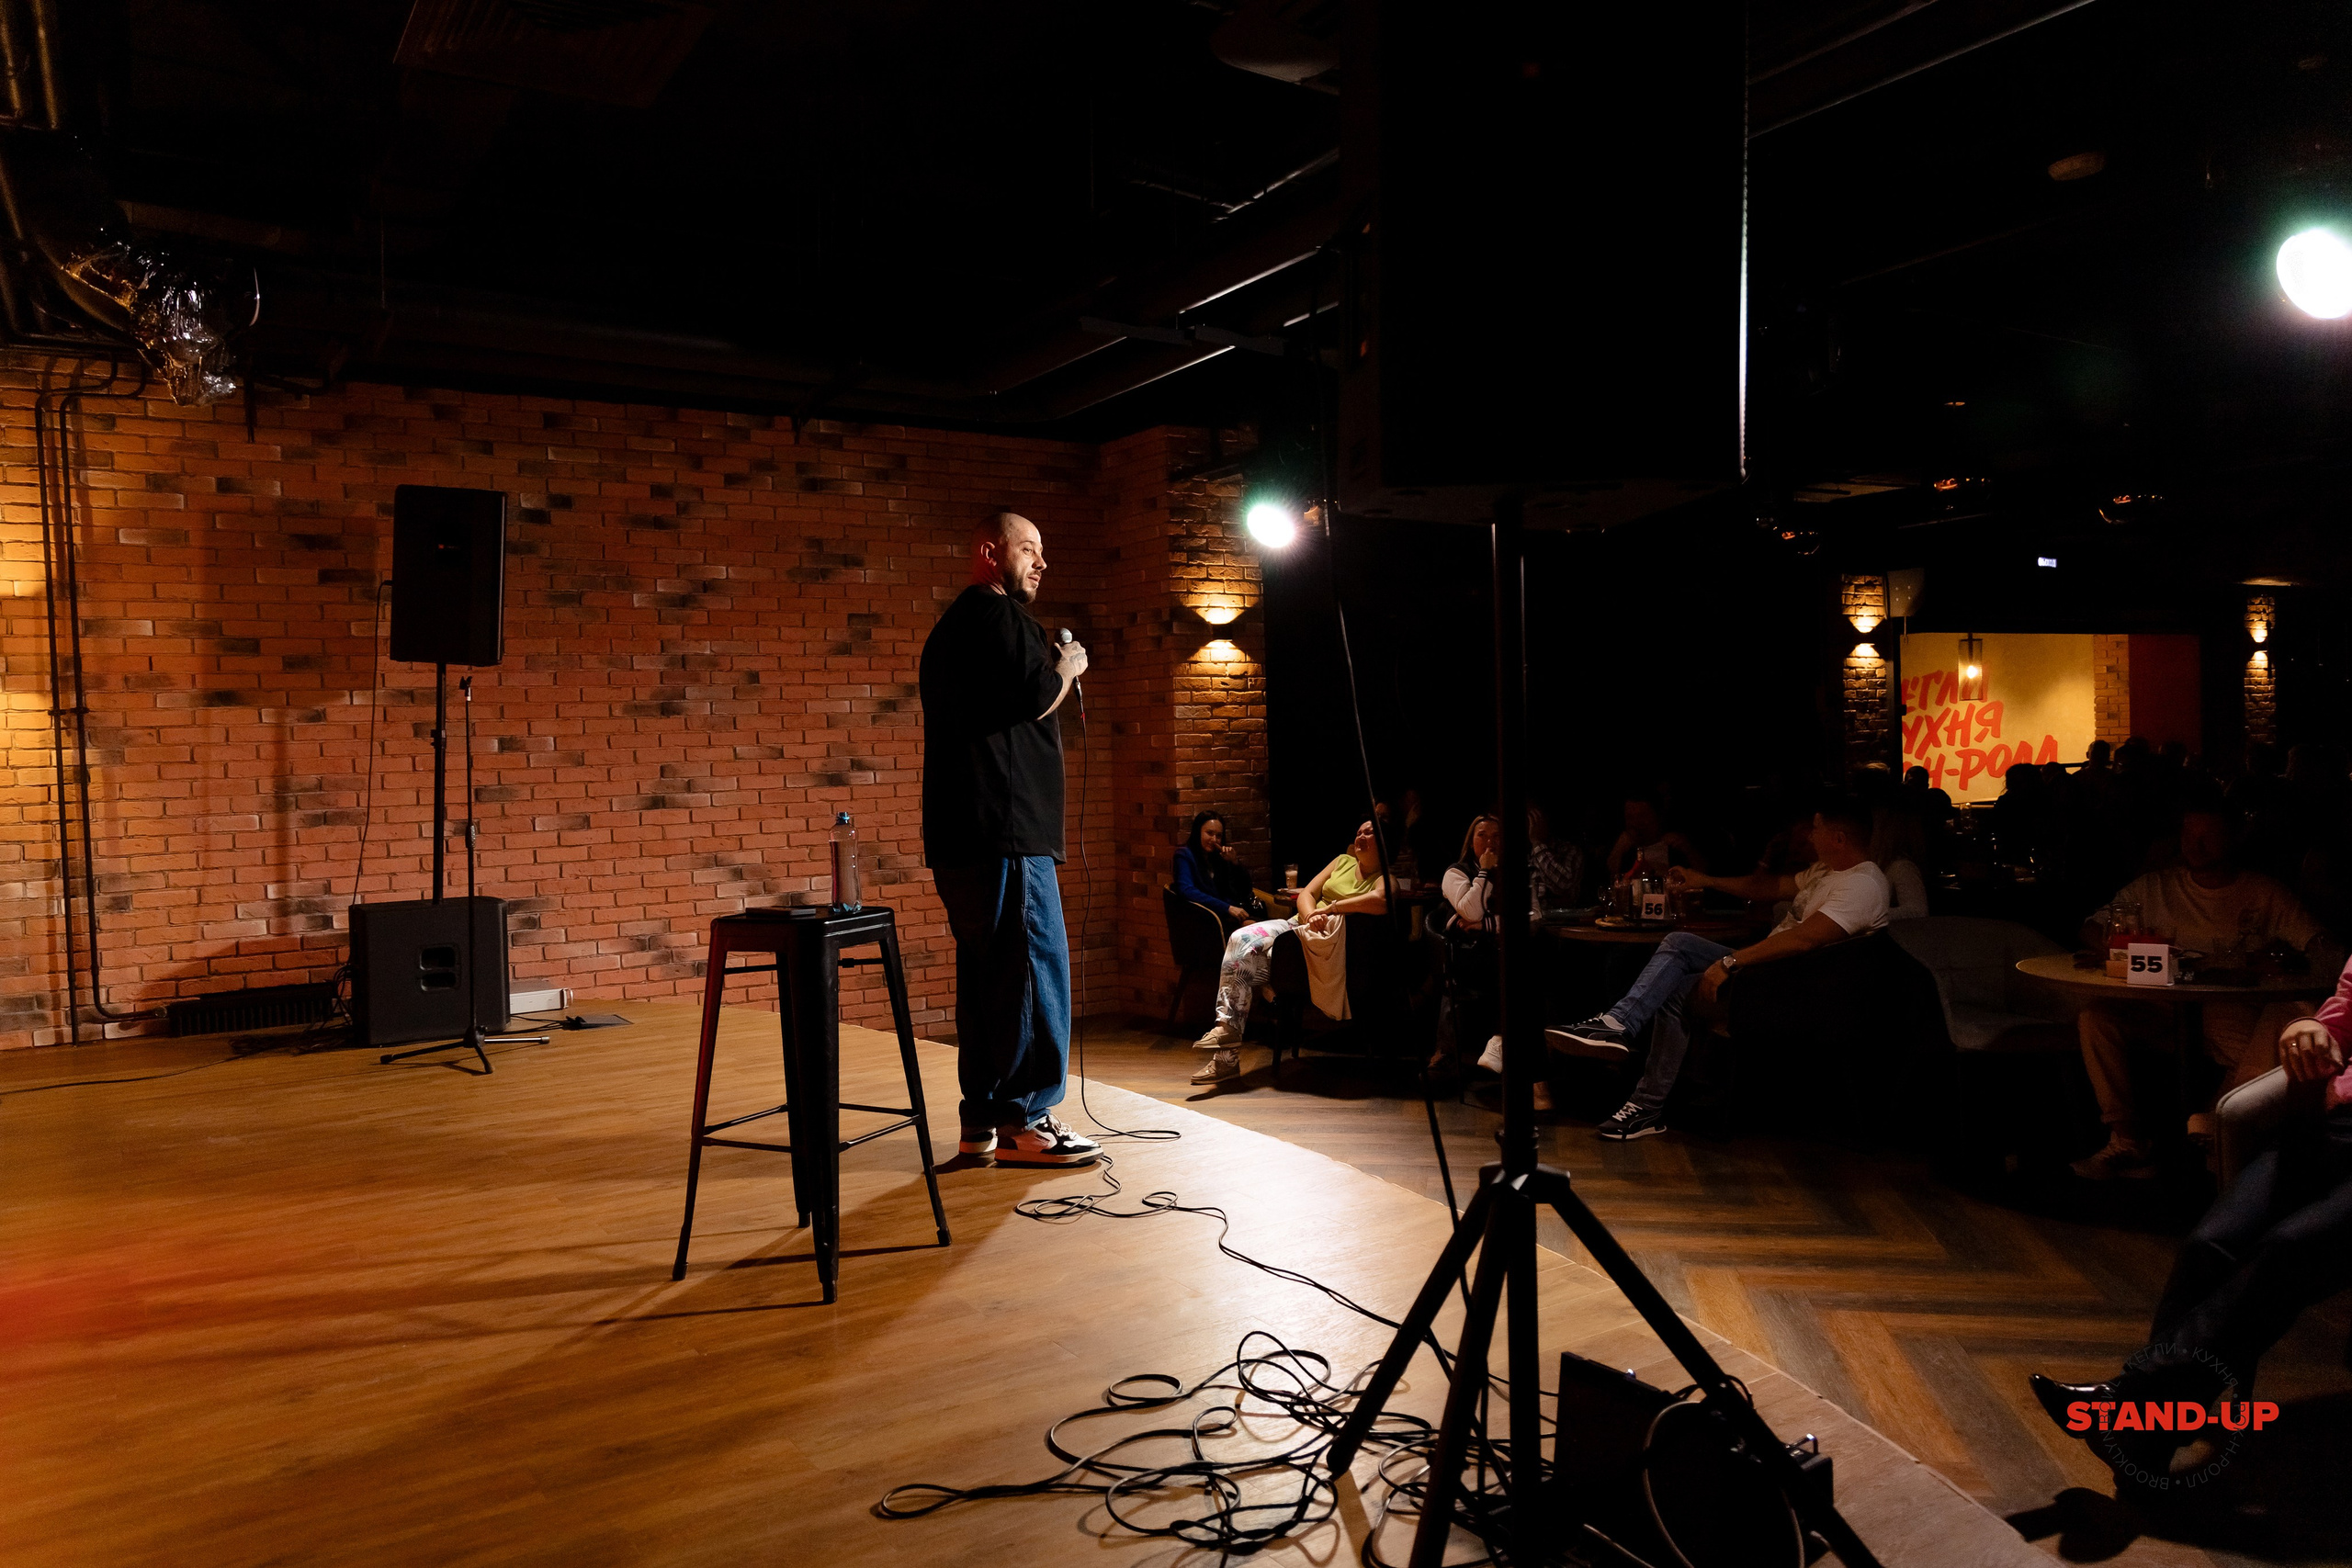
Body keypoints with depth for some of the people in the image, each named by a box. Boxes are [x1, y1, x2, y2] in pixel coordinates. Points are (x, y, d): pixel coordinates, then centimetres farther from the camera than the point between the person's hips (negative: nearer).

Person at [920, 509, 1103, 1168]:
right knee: (1033, 964, -7)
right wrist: (1067, 667, -1)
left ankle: (982, 1118, 16)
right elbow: (1035, 698, -17)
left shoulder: (953, 625, 26)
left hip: (960, 835, 11)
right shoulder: (997, 616, -7)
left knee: (987, 972, 12)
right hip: (1004, 826, -11)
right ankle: (1024, 1119, -4)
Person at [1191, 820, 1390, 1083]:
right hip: (1299, 924, 6)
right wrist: (1311, 915, -9)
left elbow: (1380, 900, -25)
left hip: (1324, 941, -6)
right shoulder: (1343, 862, 21)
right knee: (1240, 940, -22)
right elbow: (1307, 893, 14)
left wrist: (1331, 908, -18)